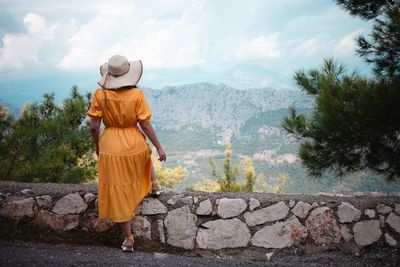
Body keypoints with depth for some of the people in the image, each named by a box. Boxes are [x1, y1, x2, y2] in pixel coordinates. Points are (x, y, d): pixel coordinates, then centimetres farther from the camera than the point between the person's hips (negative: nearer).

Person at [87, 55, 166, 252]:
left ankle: (128, 238, 19)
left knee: (119, 193, 11)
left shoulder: (100, 95, -11)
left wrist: (97, 145, 11)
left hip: (111, 148, 1)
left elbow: (94, 126, -7)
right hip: (135, 145, 0)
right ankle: (152, 185, 62)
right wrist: (159, 147, -1)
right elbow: (145, 125, -12)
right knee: (145, 159, 38)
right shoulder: (137, 95, -15)